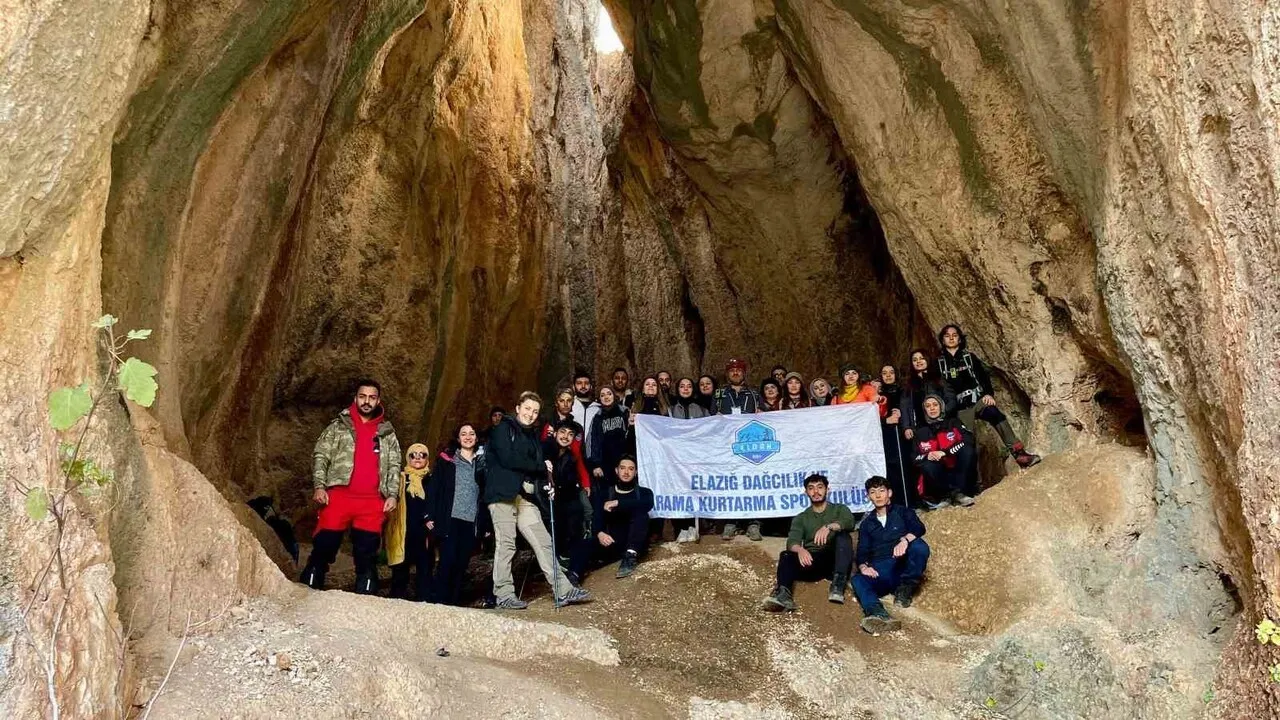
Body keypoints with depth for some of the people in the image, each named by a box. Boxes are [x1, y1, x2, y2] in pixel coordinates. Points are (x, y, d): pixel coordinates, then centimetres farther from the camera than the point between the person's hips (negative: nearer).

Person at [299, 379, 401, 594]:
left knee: (367, 556, 3)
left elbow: (394, 465, 13)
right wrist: (319, 485, -8)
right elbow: (320, 455, 5)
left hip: (372, 502, 2)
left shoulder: (387, 432, 15)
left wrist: (392, 494, 2)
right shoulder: (339, 425, 10)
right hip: (339, 495, -2)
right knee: (323, 550, -3)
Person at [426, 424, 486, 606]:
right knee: (448, 560, -10)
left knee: (462, 563, 2)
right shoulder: (446, 459, 7)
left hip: (471, 521, 3)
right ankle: (438, 601, -2)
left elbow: (485, 492, 12)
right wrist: (430, 516, -6)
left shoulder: (482, 462, 13)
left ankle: (455, 602, 9)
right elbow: (433, 487, 2)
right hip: (450, 519, -3)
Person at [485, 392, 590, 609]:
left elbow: (539, 465, 17)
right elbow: (507, 459, -15)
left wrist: (544, 483, -3)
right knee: (506, 545, -6)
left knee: (544, 543, 4)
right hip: (503, 494, -7)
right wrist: (540, 466, -8)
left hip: (525, 496, 7)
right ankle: (504, 596, 1)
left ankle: (563, 591, 5)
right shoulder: (504, 428, -1)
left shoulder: (533, 435, 21)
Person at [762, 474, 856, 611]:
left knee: (843, 536, -28)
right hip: (811, 562, 1)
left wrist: (829, 526, -32)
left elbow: (850, 522, -11)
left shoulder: (839, 509, 14)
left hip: (835, 560, -1)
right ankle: (783, 594, -53)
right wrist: (800, 549, -28)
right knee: (786, 555, -26)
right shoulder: (801, 518, 17)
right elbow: (792, 542, -2)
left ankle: (838, 585, -41)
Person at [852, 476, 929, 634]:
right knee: (858, 579, -32)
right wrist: (863, 566, -13)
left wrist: (905, 540, -29)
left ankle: (905, 590, -15)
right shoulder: (866, 524, 25)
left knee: (919, 546, -32)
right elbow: (862, 551, 12)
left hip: (904, 569, -1)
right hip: (879, 572, 1)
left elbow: (919, 528, -5)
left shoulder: (903, 513, 17)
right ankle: (878, 614, -60)